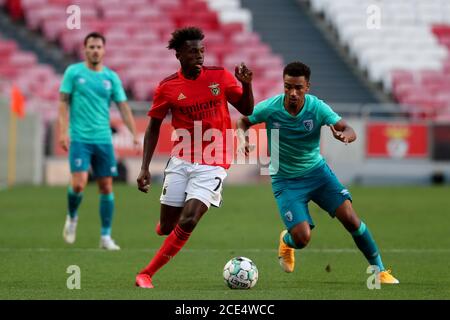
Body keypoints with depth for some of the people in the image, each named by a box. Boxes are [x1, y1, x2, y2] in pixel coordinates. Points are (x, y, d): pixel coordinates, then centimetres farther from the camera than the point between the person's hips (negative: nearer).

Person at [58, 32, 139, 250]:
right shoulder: (73, 72, 2)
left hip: (104, 139, 3)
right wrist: (62, 131, -10)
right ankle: (72, 217, 15)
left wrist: (135, 134, -3)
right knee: (79, 183, -15)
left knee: (106, 186, 1)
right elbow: (64, 103, 0)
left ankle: (106, 236, 9)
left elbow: (123, 107, 7)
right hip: (79, 139, -3)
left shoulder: (111, 77, 8)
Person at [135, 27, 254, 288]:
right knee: (167, 227, 1)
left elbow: (247, 110, 7)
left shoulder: (220, 77, -1)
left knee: (187, 223, -16)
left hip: (213, 165, -1)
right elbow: (154, 127, 7)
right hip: (181, 162, 1)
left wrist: (247, 85, -13)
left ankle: (147, 274, -4)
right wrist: (145, 168, 1)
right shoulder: (167, 88, -2)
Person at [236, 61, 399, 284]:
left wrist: (345, 135, -43)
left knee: (349, 217, -15)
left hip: (317, 171, 1)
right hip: (285, 180, -1)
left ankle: (378, 269, 2)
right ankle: (286, 241, 25)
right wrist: (243, 138, -21)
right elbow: (243, 122, 1)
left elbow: (349, 130, -19)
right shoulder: (269, 108, -17)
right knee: (302, 238, -15)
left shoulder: (317, 107, -16)